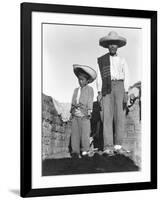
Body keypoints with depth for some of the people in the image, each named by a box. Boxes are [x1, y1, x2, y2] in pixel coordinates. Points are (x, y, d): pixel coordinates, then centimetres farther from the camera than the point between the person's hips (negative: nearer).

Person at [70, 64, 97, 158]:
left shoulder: (90, 89, 10)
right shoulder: (76, 90, 22)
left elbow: (90, 101, 2)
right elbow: (73, 101, 18)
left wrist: (89, 111, -6)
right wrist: (72, 108, 7)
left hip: (84, 115, -4)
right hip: (75, 114, 4)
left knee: (85, 132, -9)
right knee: (75, 132, -1)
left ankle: (85, 151, -3)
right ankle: (75, 151, 0)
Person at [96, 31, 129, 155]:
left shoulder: (122, 60, 16)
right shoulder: (101, 60, 13)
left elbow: (126, 76, 10)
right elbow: (99, 77, 8)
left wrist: (126, 92, -1)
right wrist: (99, 92, -3)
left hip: (119, 86, 1)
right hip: (106, 88, -1)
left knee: (119, 115, -8)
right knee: (107, 115, -11)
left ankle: (118, 145, -7)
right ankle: (108, 147, -17)